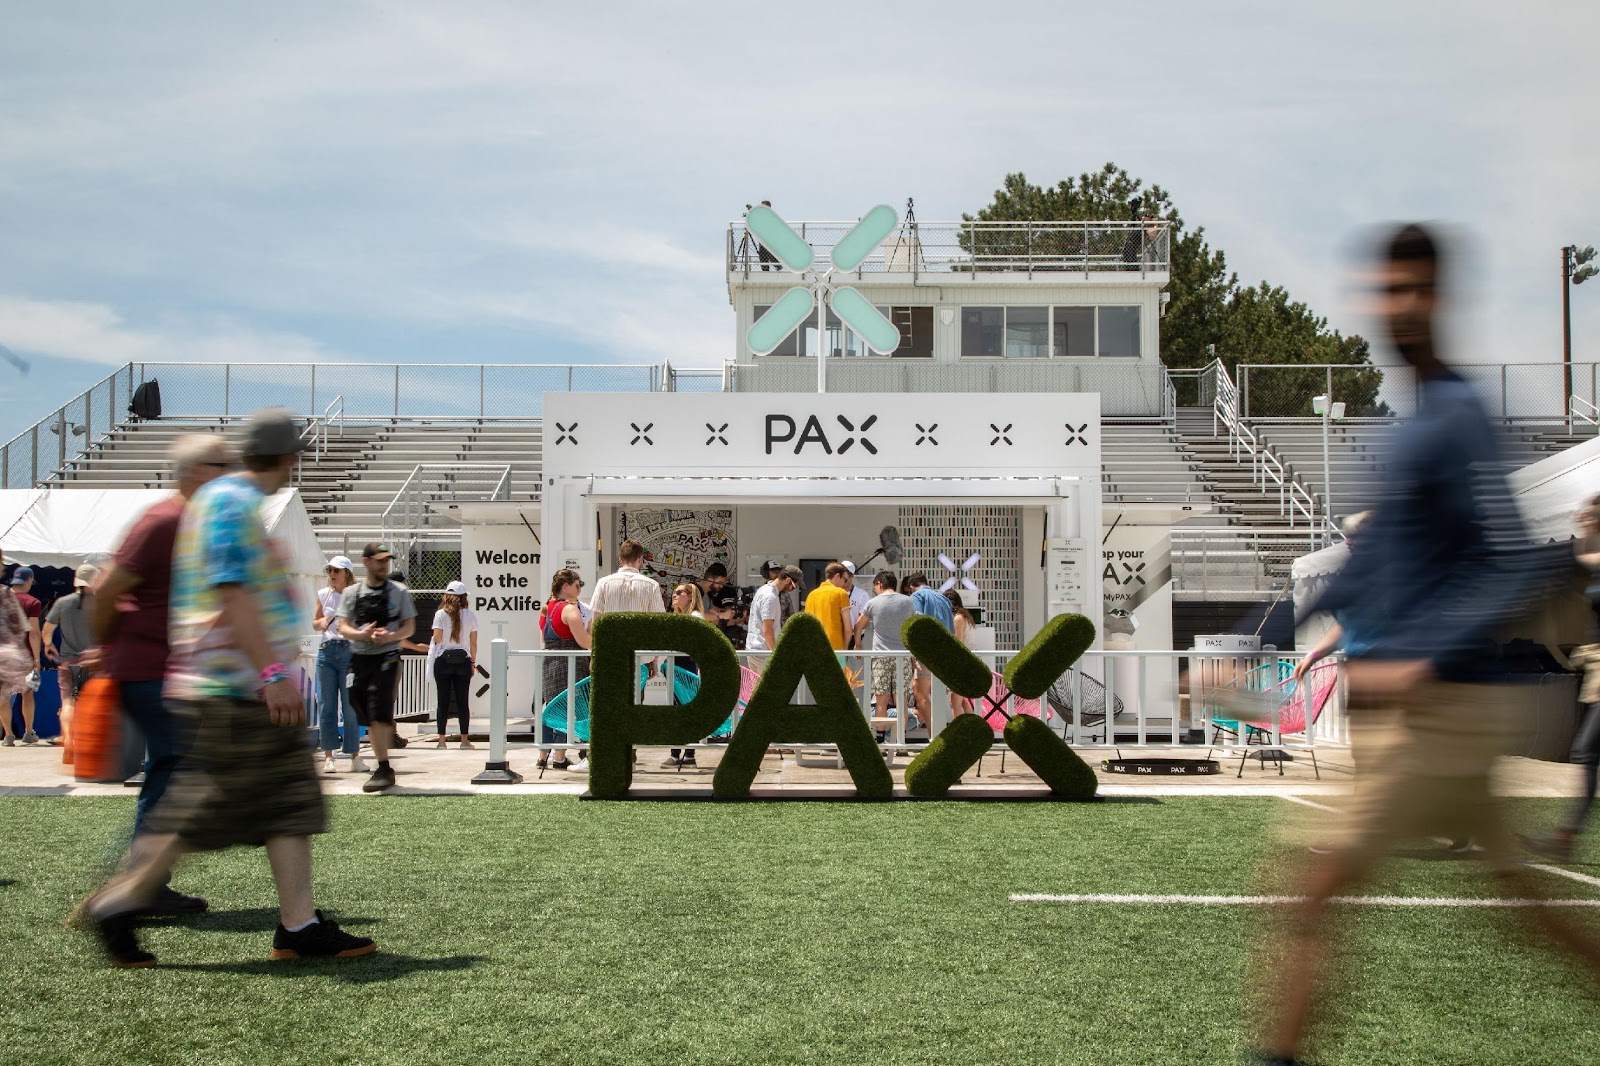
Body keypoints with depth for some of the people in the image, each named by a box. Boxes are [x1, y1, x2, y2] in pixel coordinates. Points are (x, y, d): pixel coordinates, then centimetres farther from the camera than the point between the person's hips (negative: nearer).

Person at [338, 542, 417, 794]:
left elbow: (409, 627, 3)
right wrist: (364, 634, -17)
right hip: (359, 658, 3)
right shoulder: (351, 593, 8)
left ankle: (384, 769, -13)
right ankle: (384, 769, 18)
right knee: (369, 718, 8)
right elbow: (343, 628, 3)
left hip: (387, 657, -3)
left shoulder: (399, 591, 4)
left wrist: (390, 636, -17)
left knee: (379, 713, -16)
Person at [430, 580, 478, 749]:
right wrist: (473, 662, 12)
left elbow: (437, 639, -8)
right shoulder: (470, 615, 0)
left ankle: (442, 739, 3)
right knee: (462, 701, 6)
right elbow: (473, 643, 2)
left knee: (443, 700, 3)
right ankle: (464, 739, 7)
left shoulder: (441, 614, -5)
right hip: (463, 660, 1)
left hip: (443, 660, -1)